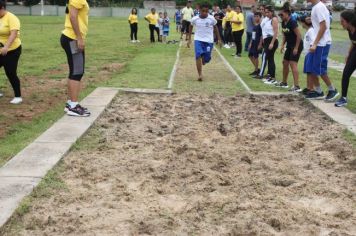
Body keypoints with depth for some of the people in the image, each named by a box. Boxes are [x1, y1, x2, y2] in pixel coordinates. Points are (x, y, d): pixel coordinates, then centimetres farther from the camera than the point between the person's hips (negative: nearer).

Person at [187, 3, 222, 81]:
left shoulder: (212, 19, -8)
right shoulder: (195, 19, -8)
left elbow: (215, 28, 8)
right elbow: (191, 27, 12)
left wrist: (219, 39, 11)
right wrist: (189, 39, 12)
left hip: (209, 41, 1)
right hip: (198, 40, 0)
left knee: (206, 59, 2)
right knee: (198, 56, -20)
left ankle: (202, 62, 41)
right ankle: (200, 74, -12)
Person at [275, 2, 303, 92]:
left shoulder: (292, 22, -22)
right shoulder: (283, 23, 4)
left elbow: (299, 35, -22)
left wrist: (296, 48, -21)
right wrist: (283, 45, 9)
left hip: (296, 45, -10)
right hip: (289, 45, 10)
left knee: (293, 64, -16)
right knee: (285, 63, 16)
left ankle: (297, 86, -19)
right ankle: (284, 83, 32)